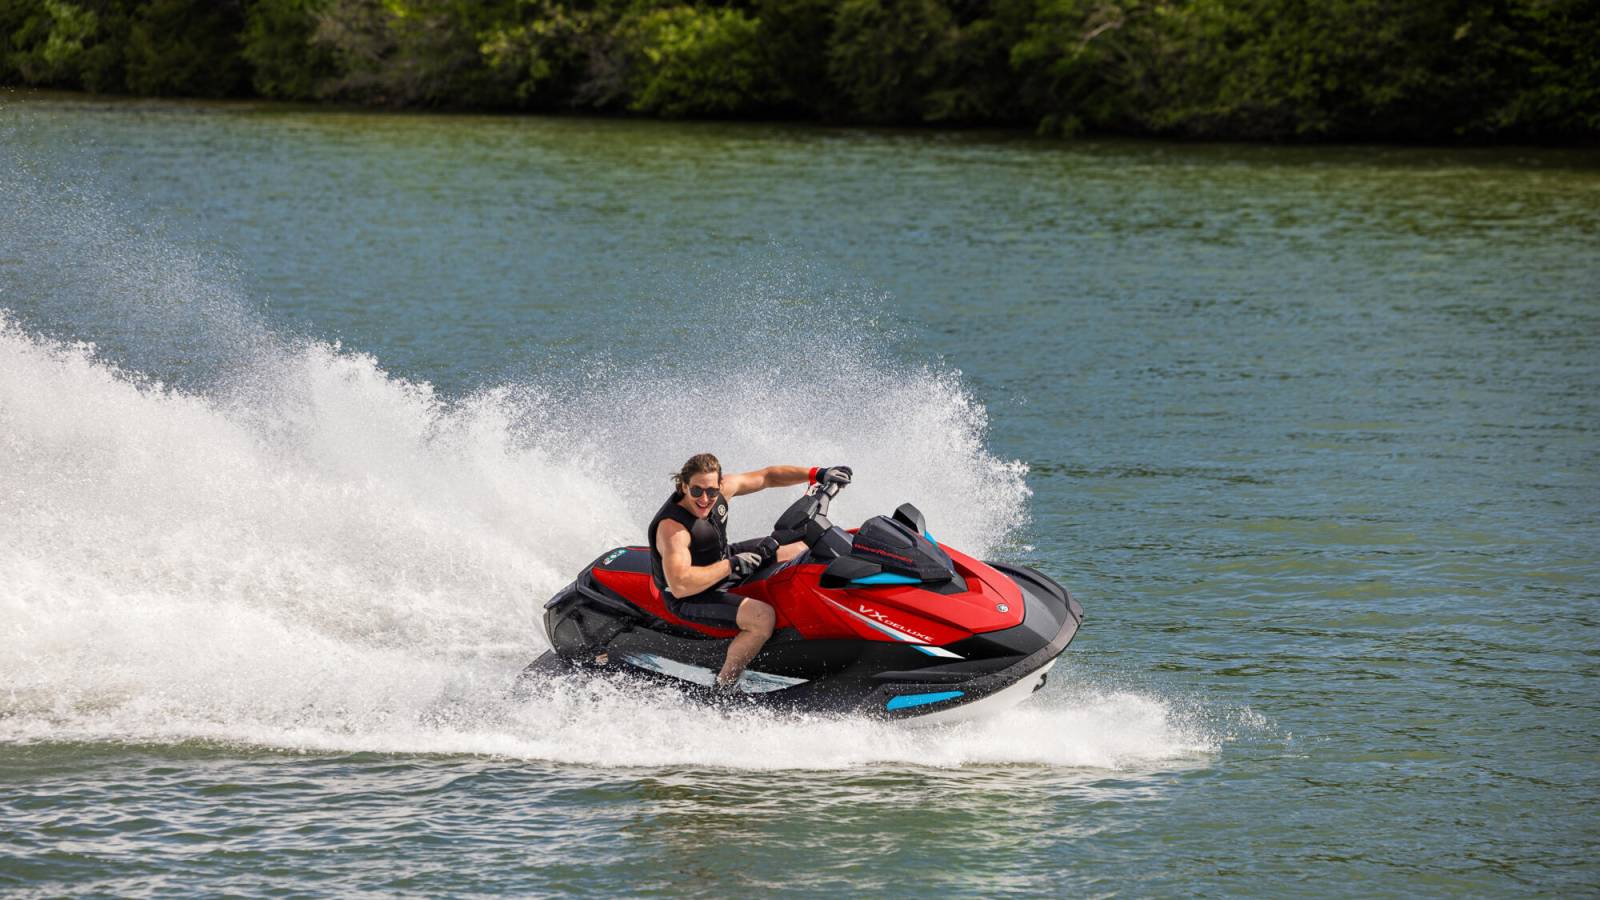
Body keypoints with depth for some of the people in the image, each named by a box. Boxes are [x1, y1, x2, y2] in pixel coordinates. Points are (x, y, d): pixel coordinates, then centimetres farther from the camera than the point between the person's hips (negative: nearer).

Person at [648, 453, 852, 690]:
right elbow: (679, 586, -43)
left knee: (805, 549, 14)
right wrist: (731, 566, -36)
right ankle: (722, 689, -18)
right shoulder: (672, 526, -35)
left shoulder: (721, 490, -14)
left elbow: (767, 477, 0)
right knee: (763, 616, -33)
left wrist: (818, 475, -6)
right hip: (690, 598, -9)